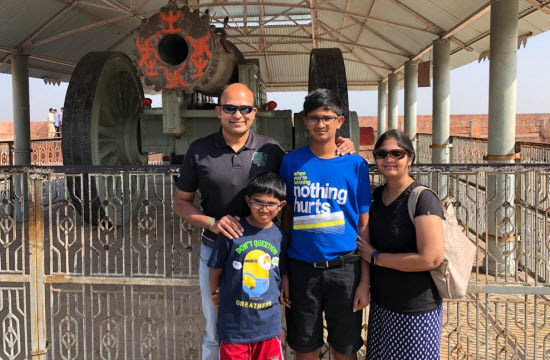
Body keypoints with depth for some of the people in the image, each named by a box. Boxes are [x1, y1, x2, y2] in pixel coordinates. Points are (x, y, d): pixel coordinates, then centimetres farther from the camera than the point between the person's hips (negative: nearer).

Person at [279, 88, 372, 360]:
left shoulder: (356, 165, 0)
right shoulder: (291, 162, 2)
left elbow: (364, 226, 0)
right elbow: (285, 218, 6)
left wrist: (365, 281, -4)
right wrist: (283, 272, 0)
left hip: (345, 269, 0)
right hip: (302, 268, 1)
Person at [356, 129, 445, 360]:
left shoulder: (422, 199, -16)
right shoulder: (377, 195, 4)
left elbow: (432, 258, -23)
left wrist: (375, 257, -15)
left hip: (415, 311, -6)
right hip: (381, 305, 7)